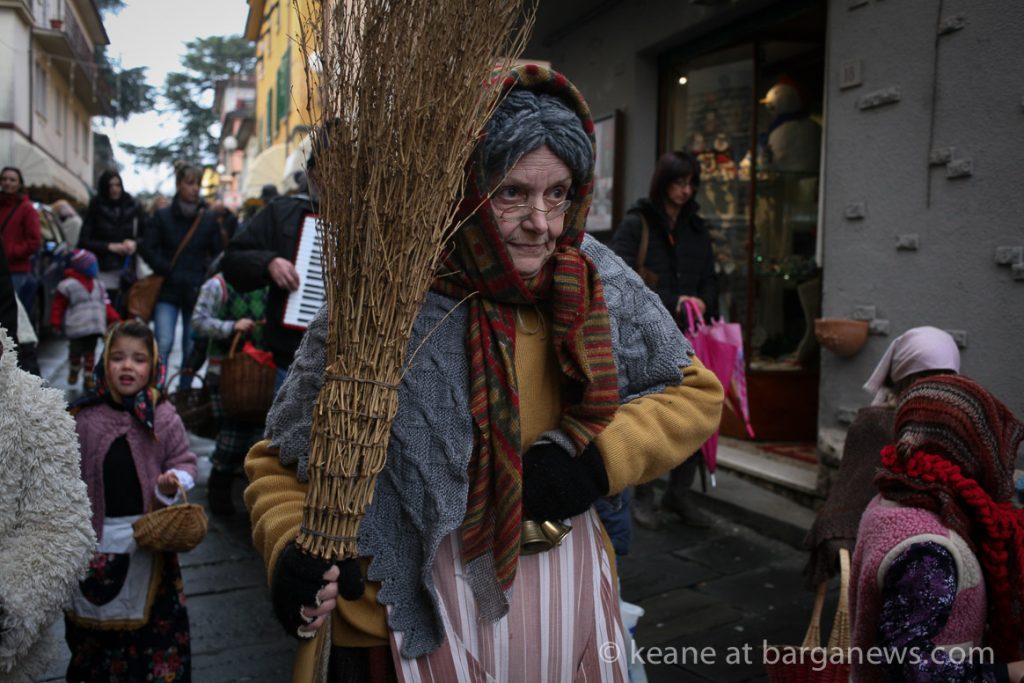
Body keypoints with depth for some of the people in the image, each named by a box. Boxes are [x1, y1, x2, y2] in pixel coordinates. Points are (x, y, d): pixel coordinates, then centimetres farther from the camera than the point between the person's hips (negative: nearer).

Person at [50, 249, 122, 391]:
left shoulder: (98, 285, 11)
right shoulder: (68, 285, -7)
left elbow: (105, 304, 12)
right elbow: (58, 306, -4)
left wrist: (115, 319, 2)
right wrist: (56, 323, -5)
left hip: (95, 326, 5)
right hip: (76, 328, -5)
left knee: (90, 352, 9)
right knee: (76, 351, 6)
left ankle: (88, 378, 16)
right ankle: (73, 372, 32)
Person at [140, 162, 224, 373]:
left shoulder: (208, 219, 6)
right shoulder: (162, 217, 3)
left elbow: (219, 253, 10)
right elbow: (148, 250, 2)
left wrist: (206, 275, -4)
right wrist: (169, 273, -8)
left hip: (197, 292, 1)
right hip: (168, 292, -1)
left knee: (192, 348, 5)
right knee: (163, 345, -12)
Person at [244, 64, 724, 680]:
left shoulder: (594, 282, -9)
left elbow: (696, 391, 1)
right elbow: (280, 461, -7)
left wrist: (596, 457, -15)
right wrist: (291, 550, -27)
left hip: (572, 606, 4)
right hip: (414, 623, -3)